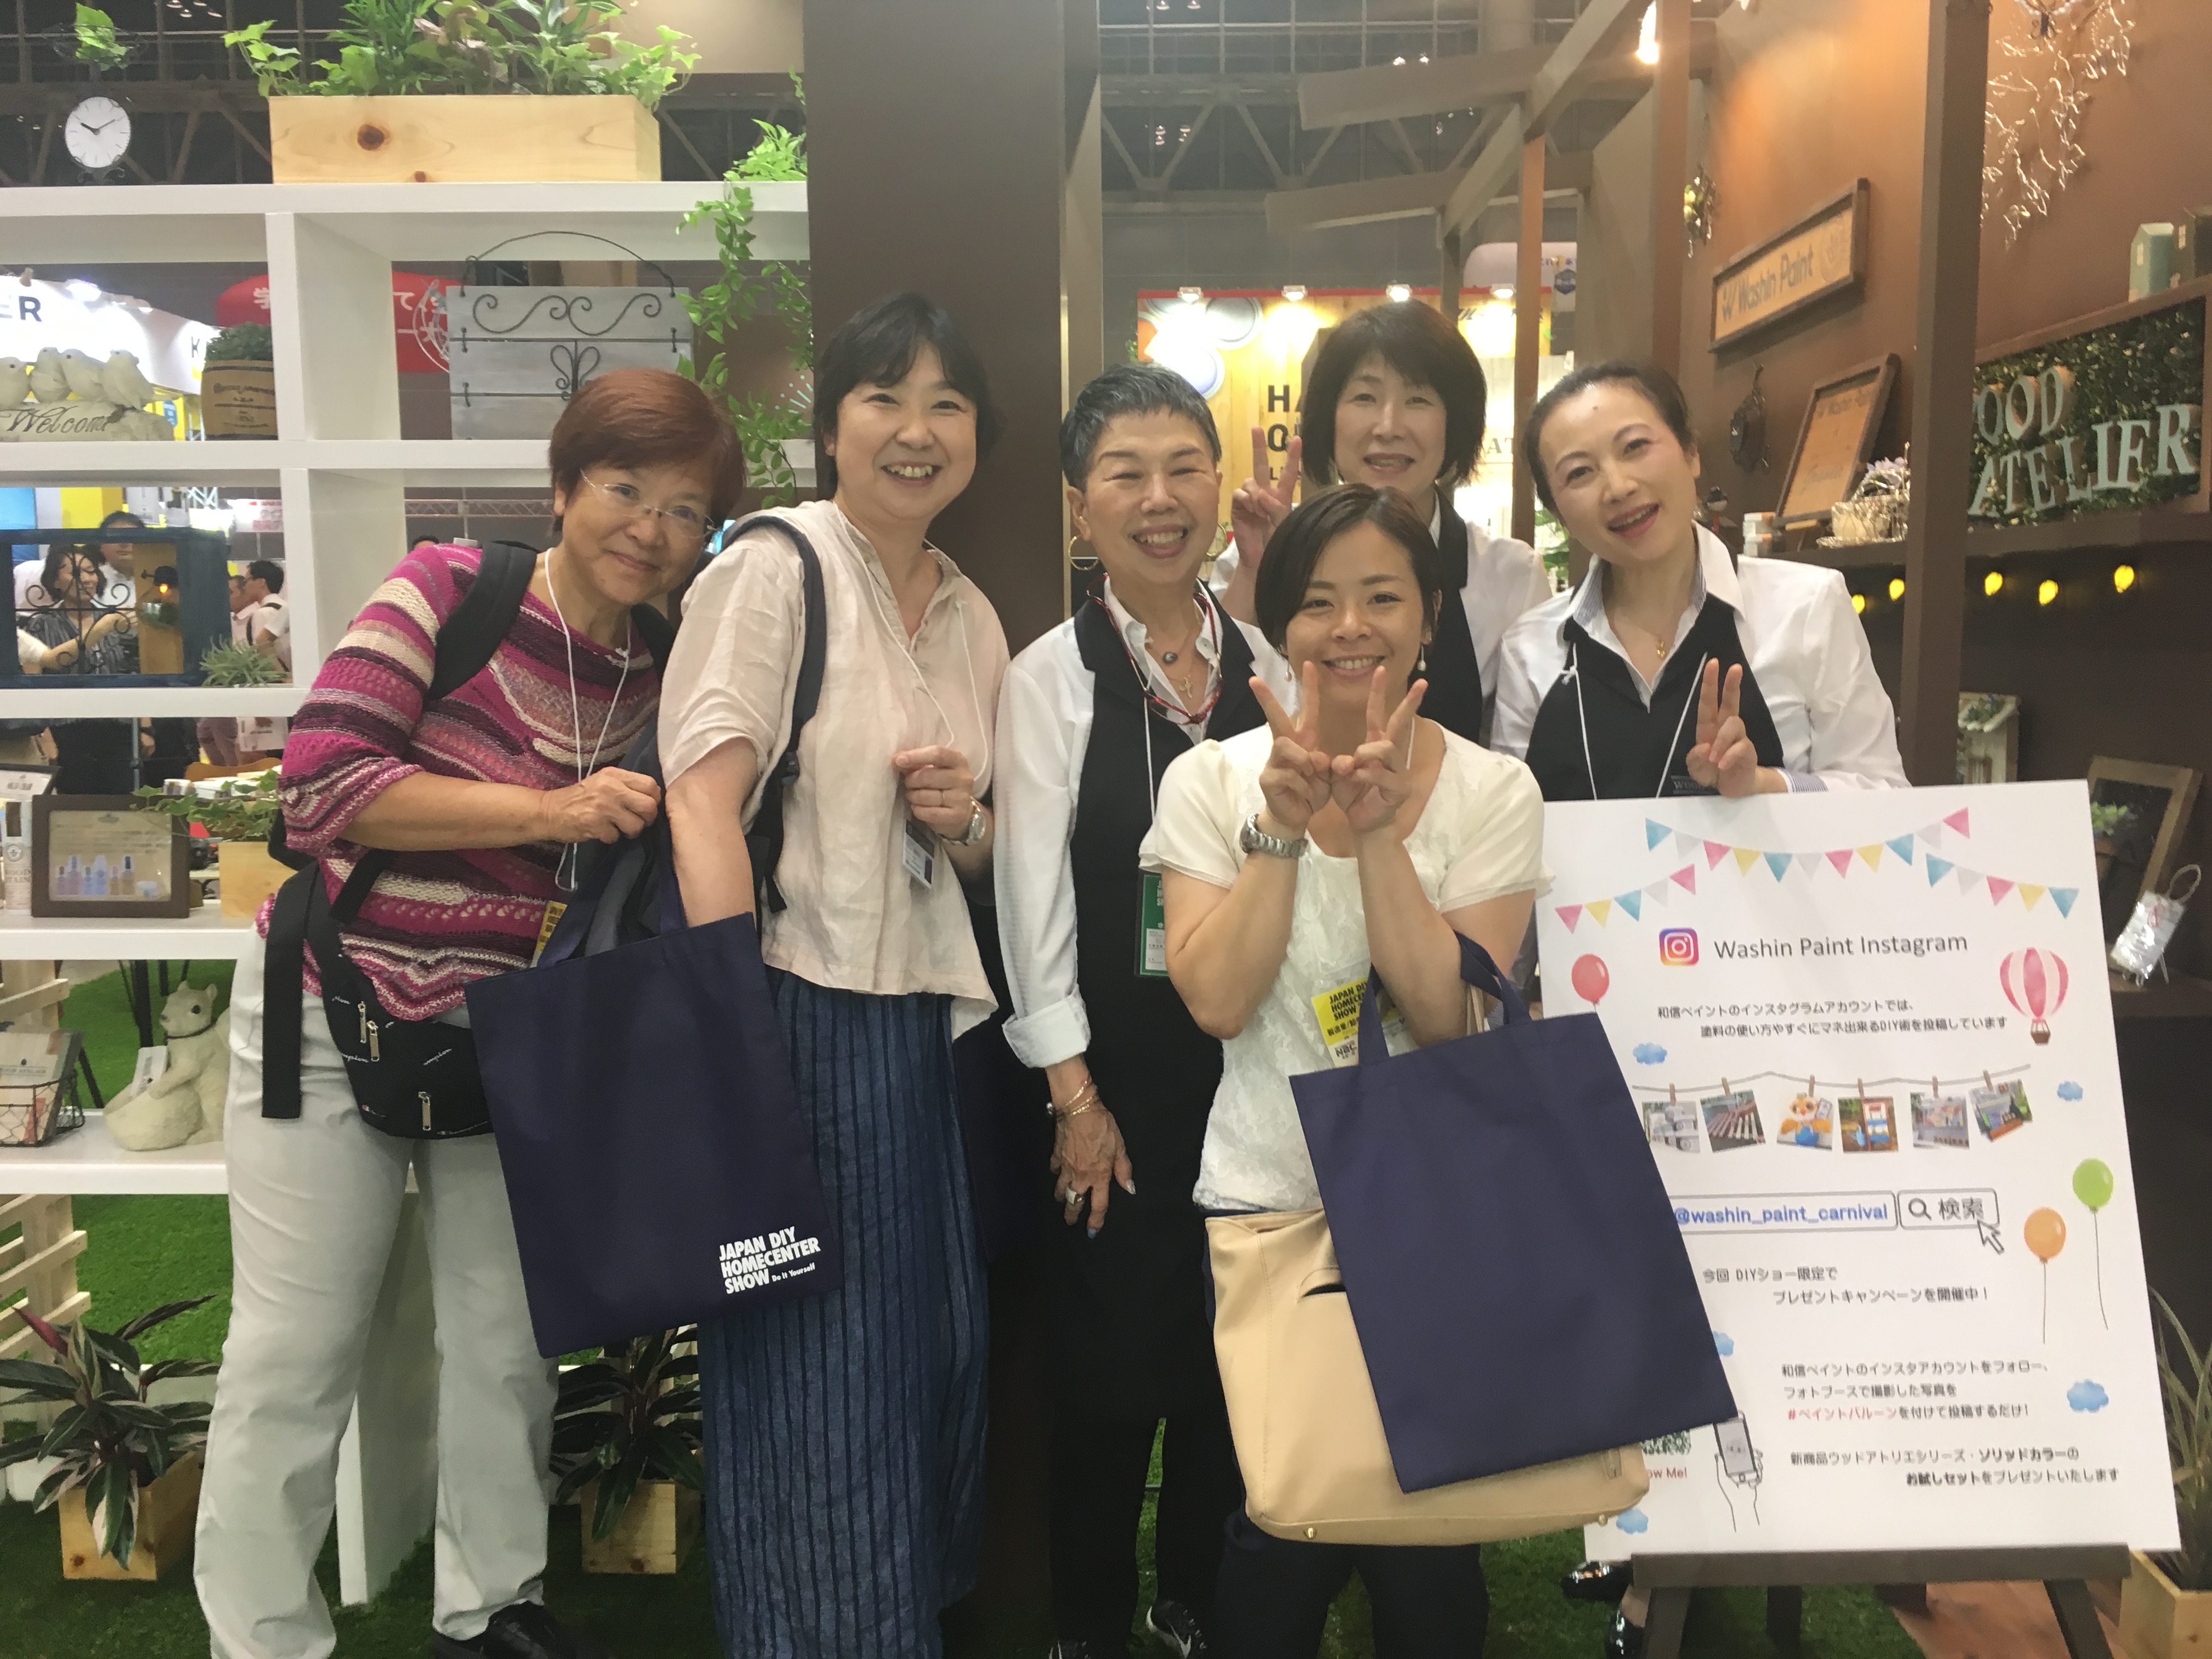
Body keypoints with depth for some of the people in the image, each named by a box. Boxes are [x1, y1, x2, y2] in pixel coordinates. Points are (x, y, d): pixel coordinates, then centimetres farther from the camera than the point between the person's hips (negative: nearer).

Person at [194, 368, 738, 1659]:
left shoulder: (661, 683, 2)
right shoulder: (449, 591, -11)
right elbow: (326, 779, -18)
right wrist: (548, 810, -25)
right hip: (339, 1012, -4)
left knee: (509, 1339, 13)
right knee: (299, 1350, 5)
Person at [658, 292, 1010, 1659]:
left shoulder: (974, 617, 13)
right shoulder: (773, 569, -7)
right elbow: (703, 797, -19)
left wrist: (966, 824, -3)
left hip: (926, 1030, 7)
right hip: (800, 1015, -7)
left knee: (935, 1353, 17)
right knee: (812, 1379, 5)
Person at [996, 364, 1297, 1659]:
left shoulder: (1267, 664, 5)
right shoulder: (1053, 676, -6)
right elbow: (1033, 890, -8)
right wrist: (1075, 1093, -10)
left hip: (1254, 1056, 4)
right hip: (1121, 1069, -3)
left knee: (1231, 1353, 15)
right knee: (1116, 1356, 7)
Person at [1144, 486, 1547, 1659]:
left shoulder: (1494, 791, -3)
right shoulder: (1212, 781, -3)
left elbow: (1452, 1019, -14)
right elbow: (1217, 1002, -14)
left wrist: (1375, 832, -22)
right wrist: (1282, 826, -21)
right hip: (1263, 1204, 0)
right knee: (1276, 1523, 4)